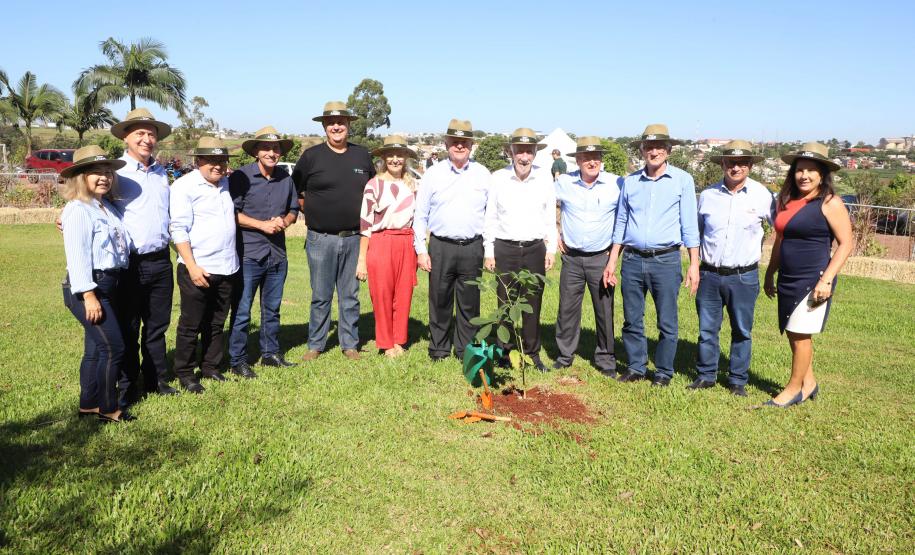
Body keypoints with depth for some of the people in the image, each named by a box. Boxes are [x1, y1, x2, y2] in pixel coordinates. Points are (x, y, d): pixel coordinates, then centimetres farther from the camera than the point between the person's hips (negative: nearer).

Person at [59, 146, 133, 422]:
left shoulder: (107, 206, 12)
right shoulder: (79, 210, -14)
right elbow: (77, 255, -19)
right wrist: (88, 296, -21)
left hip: (108, 285, 8)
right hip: (89, 287, -8)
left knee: (96, 348, 15)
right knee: (113, 348, -6)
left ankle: (88, 405, 27)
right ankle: (108, 408, 8)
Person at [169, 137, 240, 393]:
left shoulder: (227, 184, 12)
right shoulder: (184, 186, -7)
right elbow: (179, 230, -12)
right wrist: (192, 266, -18)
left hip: (227, 267, 6)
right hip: (198, 269, -6)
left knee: (216, 323, 15)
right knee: (191, 324, 5)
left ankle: (211, 367, 27)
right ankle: (185, 373, 16)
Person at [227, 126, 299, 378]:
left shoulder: (285, 178, 10)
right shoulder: (241, 177, -8)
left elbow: (293, 209, 18)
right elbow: (231, 213, -10)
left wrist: (284, 221, -3)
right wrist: (262, 225, -15)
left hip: (277, 255, 6)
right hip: (248, 255, -5)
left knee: (272, 309, 16)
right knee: (241, 312, 0)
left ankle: (271, 353, 30)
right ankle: (237, 361, 11)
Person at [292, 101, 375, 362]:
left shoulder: (362, 155, 8)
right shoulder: (312, 155, -1)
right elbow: (295, 191, 6)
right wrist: (313, 213, 2)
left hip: (354, 238, 2)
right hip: (321, 239, -2)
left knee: (350, 296, 9)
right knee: (321, 297, 4)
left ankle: (350, 344, 20)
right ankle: (315, 345, 16)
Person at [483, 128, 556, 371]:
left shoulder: (545, 177, 2)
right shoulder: (498, 178, -1)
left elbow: (550, 216, 8)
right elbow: (490, 217, 4)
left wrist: (551, 249, 5)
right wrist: (488, 252, 2)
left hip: (535, 249, 1)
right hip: (505, 249, -1)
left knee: (533, 305, 7)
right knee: (505, 303, 5)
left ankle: (532, 353, 20)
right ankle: (504, 352, 17)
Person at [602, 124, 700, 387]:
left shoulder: (682, 180, 2)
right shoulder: (630, 181, 9)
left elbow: (689, 226, 0)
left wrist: (694, 265, -5)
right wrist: (612, 262, 10)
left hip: (666, 260, -2)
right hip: (632, 259, 3)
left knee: (667, 323, 4)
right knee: (632, 320, 9)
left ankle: (664, 372, 18)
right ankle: (636, 367, 24)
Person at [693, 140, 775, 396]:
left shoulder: (762, 196, -3)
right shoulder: (708, 195, 3)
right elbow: (697, 231, 16)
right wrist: (695, 264, 13)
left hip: (743, 276, -2)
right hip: (709, 274, 2)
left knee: (742, 331, 7)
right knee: (707, 329, 8)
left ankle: (738, 380, 20)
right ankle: (706, 375, 22)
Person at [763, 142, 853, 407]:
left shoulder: (830, 203, -9)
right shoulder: (787, 201, 10)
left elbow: (846, 243, -11)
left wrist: (826, 280, -18)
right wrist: (770, 274, 19)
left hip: (813, 281, -7)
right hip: (788, 280, 7)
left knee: (800, 334, -2)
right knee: (794, 334, 13)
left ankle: (794, 389, 11)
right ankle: (809, 383, 29)